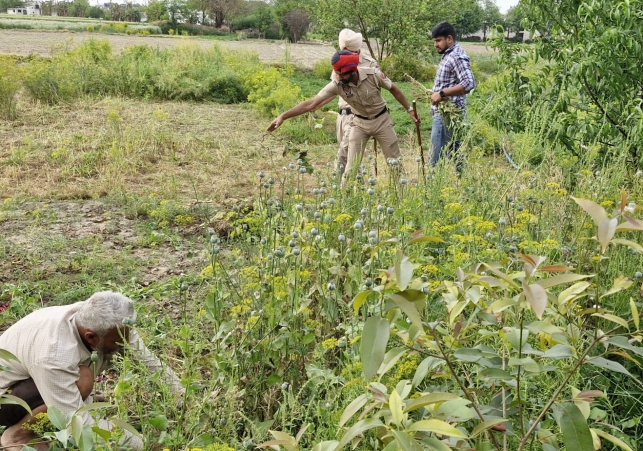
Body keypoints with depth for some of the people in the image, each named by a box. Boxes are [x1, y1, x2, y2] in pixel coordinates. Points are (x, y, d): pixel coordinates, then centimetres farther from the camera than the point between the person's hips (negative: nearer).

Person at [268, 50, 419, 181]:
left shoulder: (373, 74, -27)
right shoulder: (337, 84, -24)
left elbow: (394, 90, -7)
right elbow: (312, 103, -25)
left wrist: (410, 109, -2)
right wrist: (283, 116, -31)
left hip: (382, 120, 0)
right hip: (359, 123, 1)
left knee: (394, 160, 7)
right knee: (352, 164, -3)